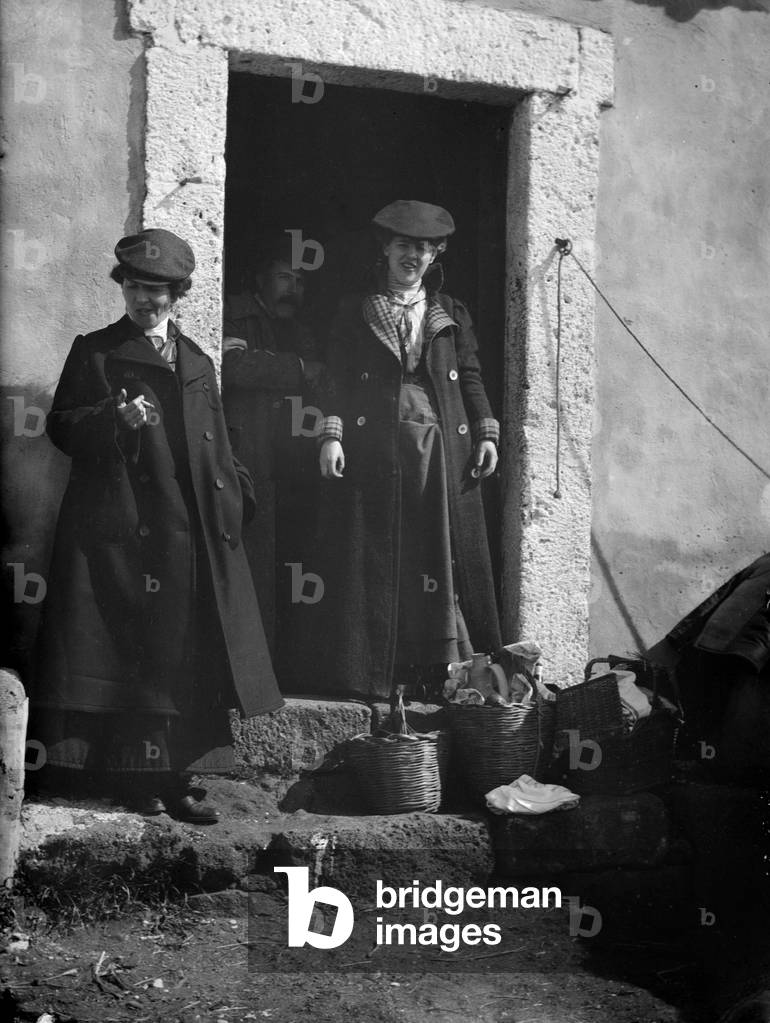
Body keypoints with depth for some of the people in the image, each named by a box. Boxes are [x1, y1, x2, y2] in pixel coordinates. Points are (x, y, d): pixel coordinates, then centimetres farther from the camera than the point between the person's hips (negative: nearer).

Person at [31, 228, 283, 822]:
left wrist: (236, 497, 7)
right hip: (121, 532, -4)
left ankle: (177, 779, 4)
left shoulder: (199, 365, 21)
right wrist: (116, 419, -14)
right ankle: (136, 777, -3)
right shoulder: (94, 352, 9)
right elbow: (62, 426, 2)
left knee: (191, 661, 1)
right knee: (132, 655, -8)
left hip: (194, 537, 4)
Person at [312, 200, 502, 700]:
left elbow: (472, 379, 14)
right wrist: (332, 435, -6)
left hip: (443, 452, 2)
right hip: (375, 450, -2)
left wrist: (487, 434, 1)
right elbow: (338, 379, 6)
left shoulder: (453, 315, 17)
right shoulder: (356, 312, 12)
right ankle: (374, 674, -3)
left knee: (444, 558, -3)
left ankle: (443, 672, -1)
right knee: (376, 559, -5)